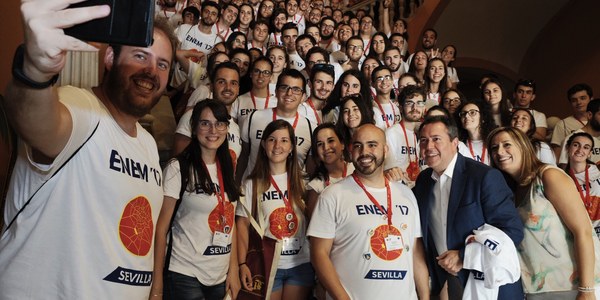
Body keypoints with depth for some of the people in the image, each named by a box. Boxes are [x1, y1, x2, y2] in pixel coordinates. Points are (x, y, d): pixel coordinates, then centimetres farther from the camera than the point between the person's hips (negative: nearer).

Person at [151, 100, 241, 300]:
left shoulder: (227, 169, 6)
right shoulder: (178, 169, -11)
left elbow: (230, 222, 10)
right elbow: (161, 227, -10)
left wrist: (233, 270, 3)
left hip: (222, 277, 6)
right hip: (185, 276, -5)